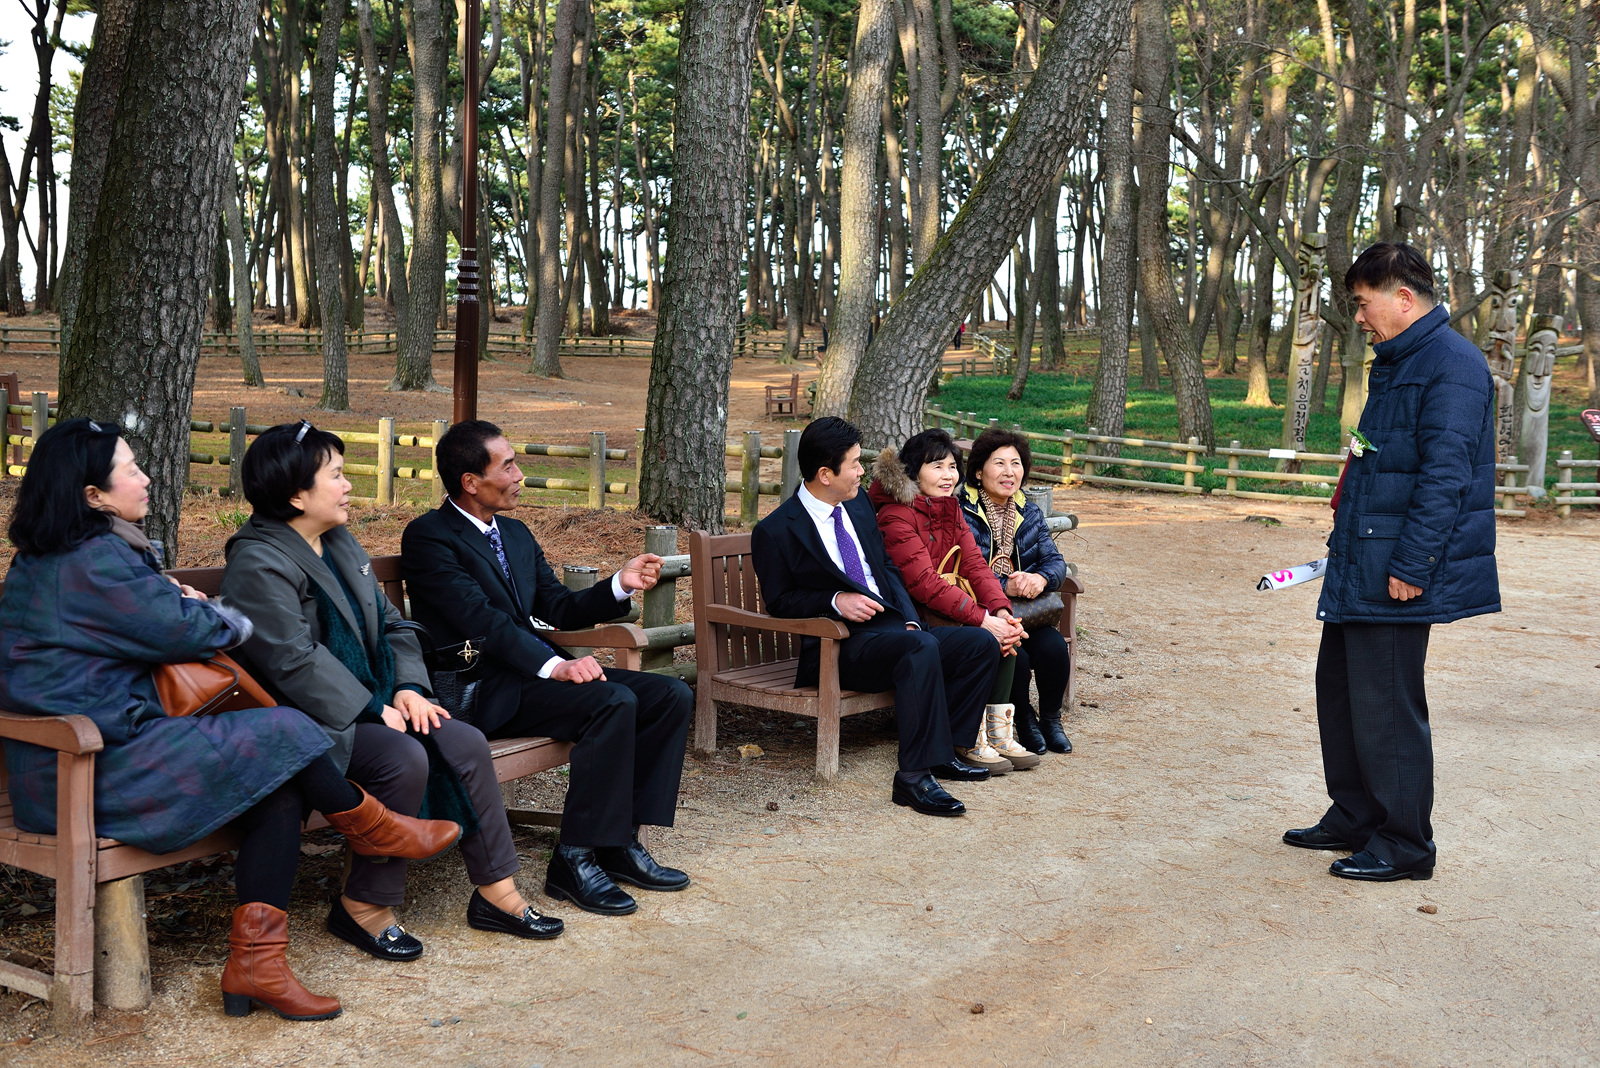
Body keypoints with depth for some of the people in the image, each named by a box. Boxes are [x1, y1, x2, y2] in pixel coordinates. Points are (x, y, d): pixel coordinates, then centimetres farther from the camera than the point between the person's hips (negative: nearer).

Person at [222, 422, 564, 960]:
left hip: (370, 705, 8)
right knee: (404, 758, -30)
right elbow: (295, 661, -22)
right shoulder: (258, 564, -13)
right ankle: (363, 906, -12)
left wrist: (407, 687, -2)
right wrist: (374, 712, -21)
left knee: (466, 743, -11)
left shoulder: (341, 544, 15)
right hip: (310, 723, -8)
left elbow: (391, 624, 16)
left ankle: (496, 892, -3)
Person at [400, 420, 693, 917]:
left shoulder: (516, 533, 19)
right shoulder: (428, 537, -8)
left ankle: (620, 841, -3)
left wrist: (621, 584, 1)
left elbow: (560, 608, 18)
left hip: (534, 671, 9)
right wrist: (554, 665, -30)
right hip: (481, 690, -9)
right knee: (614, 701, -29)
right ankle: (574, 860, -21)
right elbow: (481, 619, -19)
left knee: (672, 695, -6)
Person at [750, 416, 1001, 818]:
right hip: (841, 647, -8)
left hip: (896, 625, 8)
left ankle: (940, 750, -3)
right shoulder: (776, 531, -7)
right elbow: (779, 600, -3)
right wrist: (835, 600, -19)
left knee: (982, 643, -10)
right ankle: (915, 776, -34)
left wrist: (910, 618, 2)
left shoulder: (858, 505, 14)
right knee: (921, 647, -36)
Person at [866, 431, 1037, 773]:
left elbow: (974, 565, 3)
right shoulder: (896, 516, -15)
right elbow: (924, 583, -23)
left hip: (949, 607, 7)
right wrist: (982, 619, -28)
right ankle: (970, 742, -16)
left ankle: (998, 734, -10)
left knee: (1004, 634, -17)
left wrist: (1001, 610, -16)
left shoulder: (950, 509, 11)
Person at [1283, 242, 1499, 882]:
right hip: (1360, 564, 11)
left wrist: (1411, 565, -24)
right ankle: (1354, 818, 30)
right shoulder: (1395, 363, 16)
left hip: (1398, 574, -10)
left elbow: (1445, 476, -22)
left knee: (1385, 704, -4)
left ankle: (1405, 845, 9)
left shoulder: (1452, 367, -16)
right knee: (1339, 686, 17)